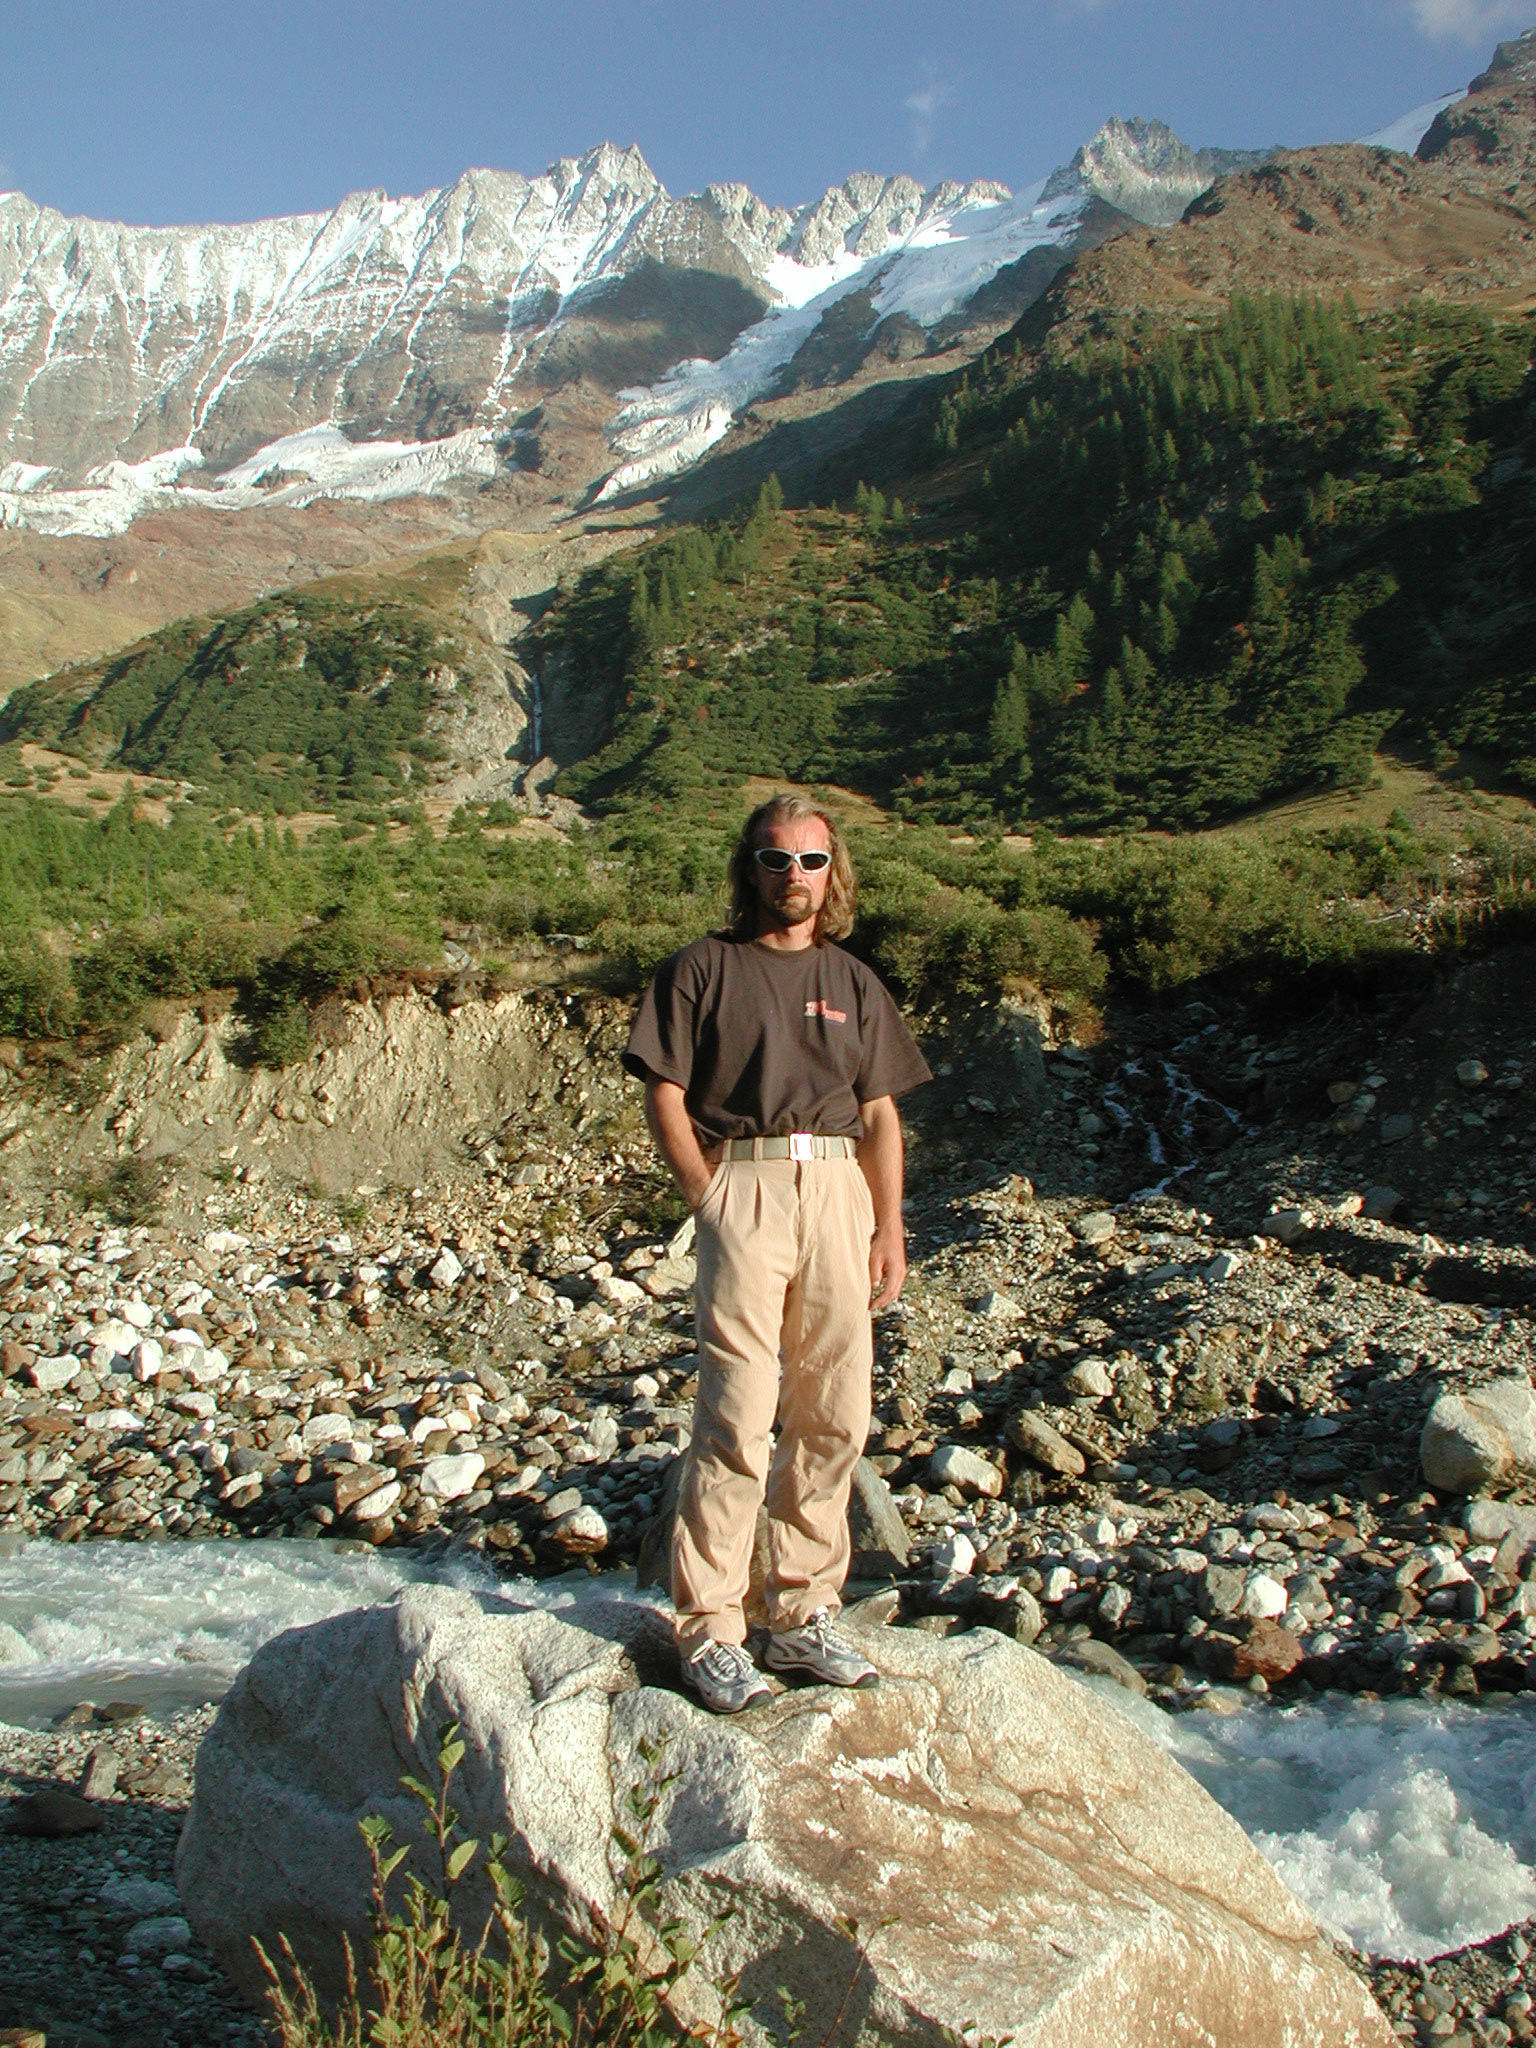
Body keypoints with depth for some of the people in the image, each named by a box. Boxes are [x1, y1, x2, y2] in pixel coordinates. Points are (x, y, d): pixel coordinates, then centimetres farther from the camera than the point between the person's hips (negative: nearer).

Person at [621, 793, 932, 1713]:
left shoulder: (854, 981, 17)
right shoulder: (704, 967, 6)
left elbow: (881, 1116, 16)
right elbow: (666, 1097, 2)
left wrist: (891, 1227, 7)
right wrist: (711, 1198, -8)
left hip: (840, 1193, 4)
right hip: (743, 1188, -4)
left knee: (835, 1418, 6)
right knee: (738, 1418, -8)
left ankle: (806, 1616, 19)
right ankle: (711, 1634, 3)